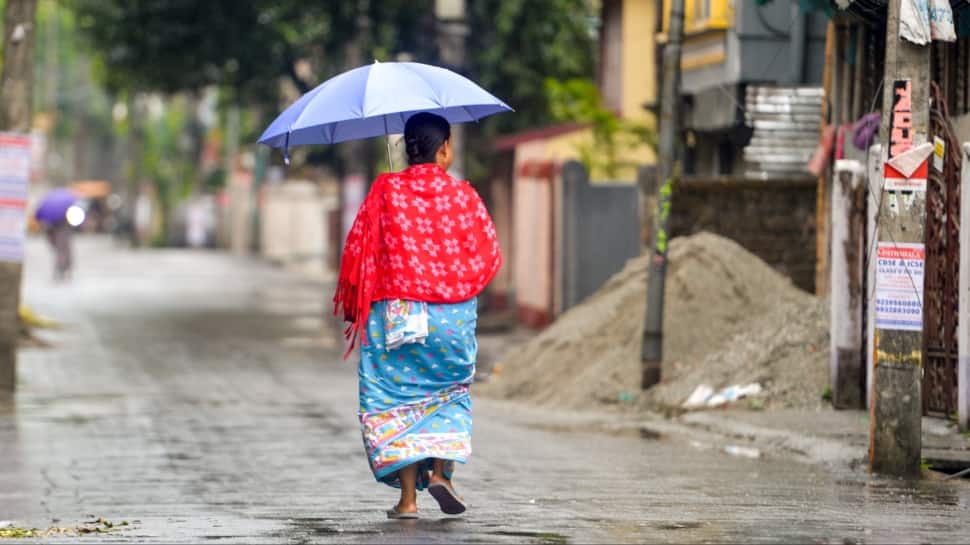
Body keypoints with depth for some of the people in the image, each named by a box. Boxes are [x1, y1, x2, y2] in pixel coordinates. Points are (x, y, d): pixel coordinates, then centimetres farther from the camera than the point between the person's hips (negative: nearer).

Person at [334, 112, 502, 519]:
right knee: (451, 392, 18)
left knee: (396, 398, 6)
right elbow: (489, 255, 1)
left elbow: (357, 251, -4)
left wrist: (354, 310, 7)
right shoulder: (462, 195, -3)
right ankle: (441, 471, -1)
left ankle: (408, 497, 0)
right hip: (452, 317, 1)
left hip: (394, 315, -1)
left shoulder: (385, 191, -5)